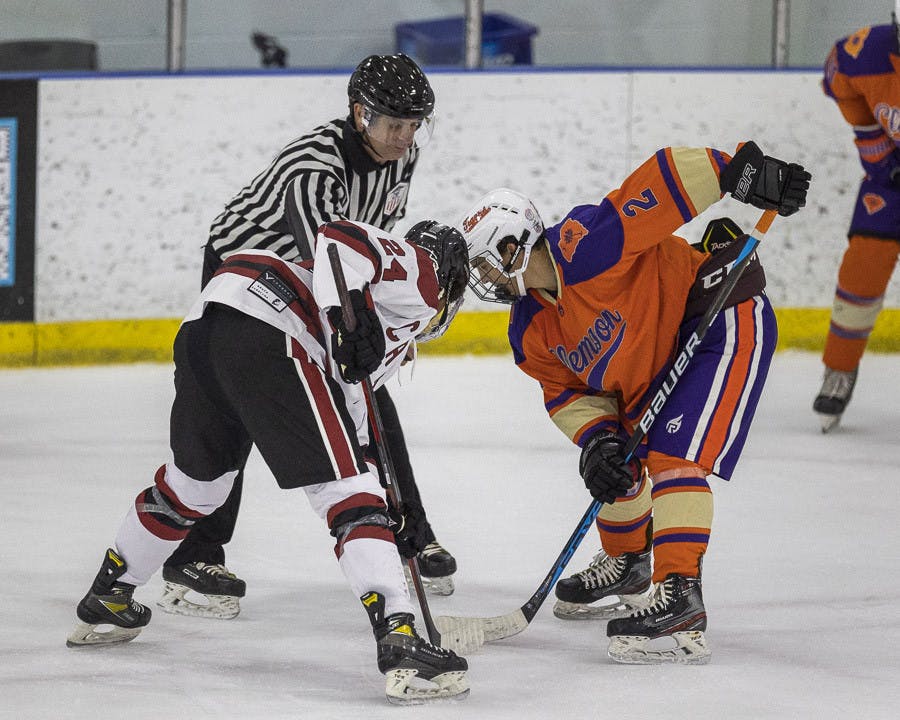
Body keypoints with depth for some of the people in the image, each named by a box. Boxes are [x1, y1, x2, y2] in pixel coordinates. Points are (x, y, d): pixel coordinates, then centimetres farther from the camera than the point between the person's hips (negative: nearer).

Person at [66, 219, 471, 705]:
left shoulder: (391, 335, 37)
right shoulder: (420, 270, 13)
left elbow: (351, 423, 36)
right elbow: (342, 238, -6)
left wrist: (398, 513, 32)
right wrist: (348, 314, -19)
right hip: (265, 326, -9)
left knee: (194, 482, 30)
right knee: (349, 493, -10)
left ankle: (104, 603, 46)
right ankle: (399, 643, -20)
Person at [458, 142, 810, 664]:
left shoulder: (583, 245, -27)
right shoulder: (532, 334, 1)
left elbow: (664, 180, -33)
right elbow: (569, 391, 6)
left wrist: (744, 172, -40)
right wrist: (597, 438, -15)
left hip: (727, 320, -10)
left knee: (673, 456, -22)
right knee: (617, 462, 18)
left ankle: (680, 599, -28)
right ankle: (627, 562, 45)